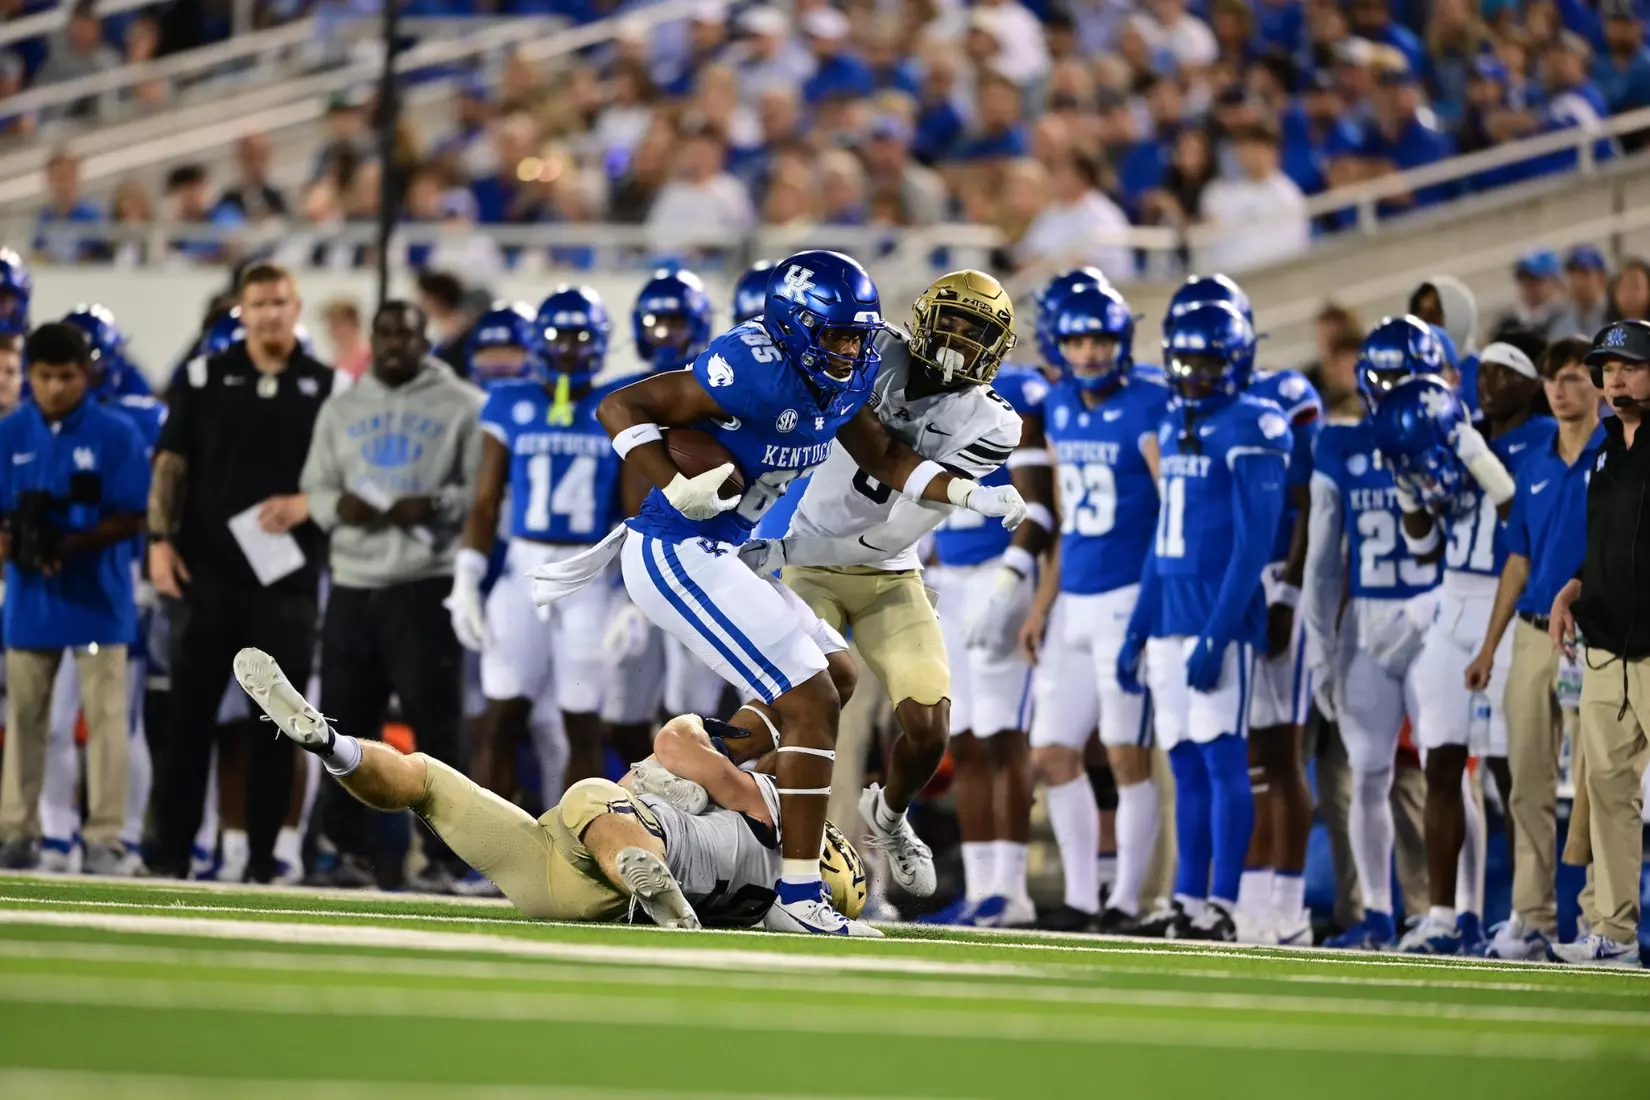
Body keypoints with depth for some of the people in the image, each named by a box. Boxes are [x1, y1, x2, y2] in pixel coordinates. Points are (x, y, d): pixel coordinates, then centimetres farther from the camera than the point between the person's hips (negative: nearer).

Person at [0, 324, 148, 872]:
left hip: (97, 596, -3)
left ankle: (105, 838, 2)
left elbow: (131, 517, -8)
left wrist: (74, 544, -21)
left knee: (104, 716, -1)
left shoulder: (115, 434, -6)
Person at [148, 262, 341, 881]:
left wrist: (308, 504, -10)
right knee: (191, 709, -1)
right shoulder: (203, 378, 7)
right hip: (207, 569, 0)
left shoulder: (329, 388, 7)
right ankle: (173, 848, 3)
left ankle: (263, 853, 7)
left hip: (287, 575, 0)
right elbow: (171, 464, 5)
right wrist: (160, 540, -4)